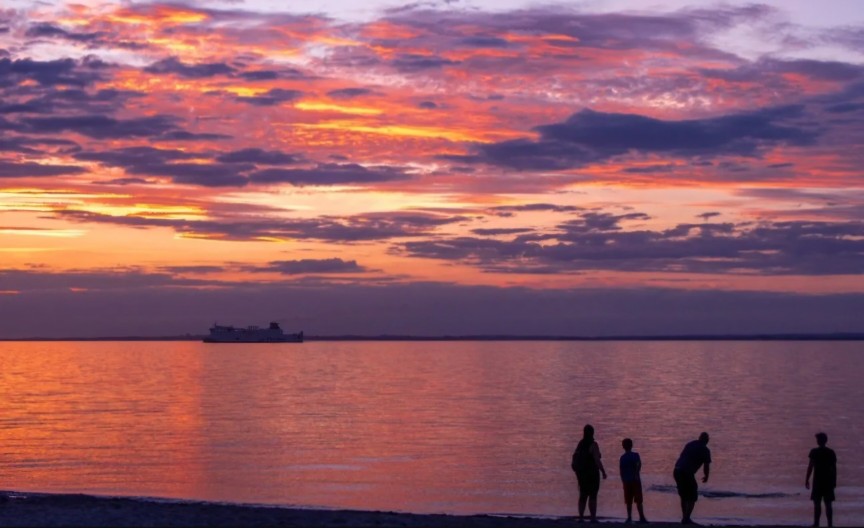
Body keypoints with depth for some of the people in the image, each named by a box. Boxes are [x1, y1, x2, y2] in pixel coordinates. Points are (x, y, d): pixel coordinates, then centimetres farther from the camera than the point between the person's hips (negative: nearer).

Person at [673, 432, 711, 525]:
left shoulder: (690, 444, 19)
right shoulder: (705, 450, 2)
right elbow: (706, 466, 1)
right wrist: (706, 477, 21)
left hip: (677, 471, 6)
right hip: (687, 473, -6)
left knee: (684, 496, 20)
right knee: (692, 497, 6)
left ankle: (684, 518, 23)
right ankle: (686, 519, -2)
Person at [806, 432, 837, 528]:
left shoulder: (814, 452, -7)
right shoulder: (831, 452, 5)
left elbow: (810, 466, -9)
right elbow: (834, 468, 6)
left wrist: (807, 480, -3)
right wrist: (834, 481, 14)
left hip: (818, 481, -4)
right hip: (829, 480, 4)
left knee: (817, 503, 0)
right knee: (828, 504, 6)